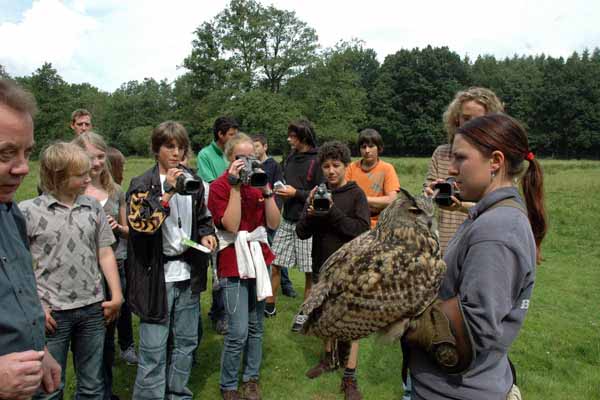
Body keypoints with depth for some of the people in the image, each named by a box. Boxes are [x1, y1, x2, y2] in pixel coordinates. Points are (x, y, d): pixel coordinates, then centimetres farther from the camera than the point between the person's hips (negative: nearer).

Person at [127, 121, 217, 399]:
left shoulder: (193, 181, 7)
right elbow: (139, 225, -21)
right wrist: (167, 193, -25)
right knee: (154, 349, 0)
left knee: (185, 342, 17)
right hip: (157, 275, -5)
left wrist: (206, 234, -2)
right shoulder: (142, 184, -8)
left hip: (188, 272, 5)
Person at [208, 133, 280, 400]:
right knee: (238, 331, -6)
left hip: (258, 259, 5)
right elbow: (231, 225, -19)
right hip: (233, 263, -5)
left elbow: (274, 223, -1)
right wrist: (235, 186, -19)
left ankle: (251, 378, 28)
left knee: (256, 326, 12)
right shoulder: (219, 186, -6)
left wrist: (266, 190, -11)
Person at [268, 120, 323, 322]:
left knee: (310, 271, 4)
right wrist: (280, 189, 2)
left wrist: (296, 193, -16)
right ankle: (269, 305, 25)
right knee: (274, 264, 9)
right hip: (287, 220, 7)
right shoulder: (290, 158, 10)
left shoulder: (317, 161, -11)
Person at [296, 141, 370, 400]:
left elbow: (362, 231, -18)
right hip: (322, 268, 4)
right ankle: (329, 358, 39)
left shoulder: (356, 194, -7)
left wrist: (333, 211, -25)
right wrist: (310, 212, -20)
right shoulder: (318, 193, 3)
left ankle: (350, 378, 11)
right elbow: (302, 233, -1)